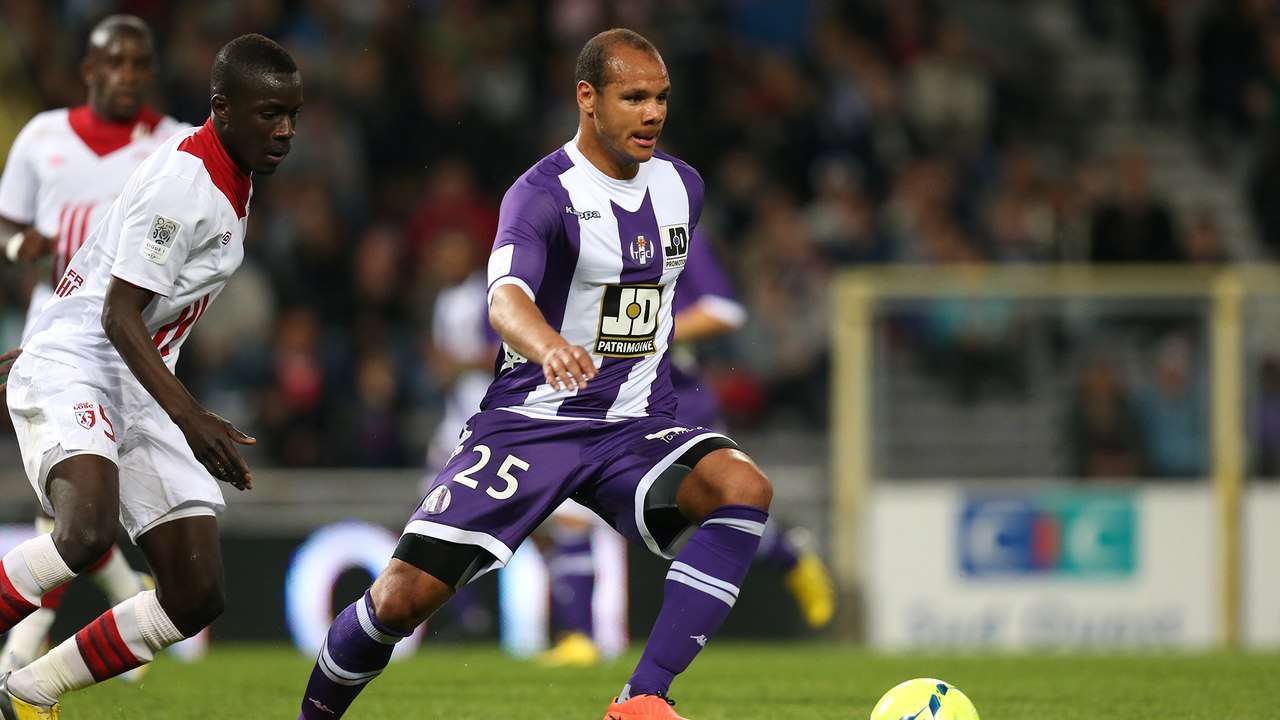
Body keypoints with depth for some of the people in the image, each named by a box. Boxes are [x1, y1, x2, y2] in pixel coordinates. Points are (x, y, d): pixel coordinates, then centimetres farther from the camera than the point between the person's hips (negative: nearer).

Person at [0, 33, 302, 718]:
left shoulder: (228, 175, 11)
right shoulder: (183, 183, -17)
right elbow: (120, 315, -20)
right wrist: (191, 417, -29)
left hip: (141, 391, 9)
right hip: (70, 369, -9)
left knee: (196, 599, -1)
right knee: (88, 529, -37)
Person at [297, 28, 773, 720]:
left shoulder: (681, 186, 8)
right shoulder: (544, 193, -13)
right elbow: (506, 298, -34)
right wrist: (549, 347, -54)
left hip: (636, 428, 4)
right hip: (528, 422, -4)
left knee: (744, 488, -27)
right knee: (403, 596, -13)